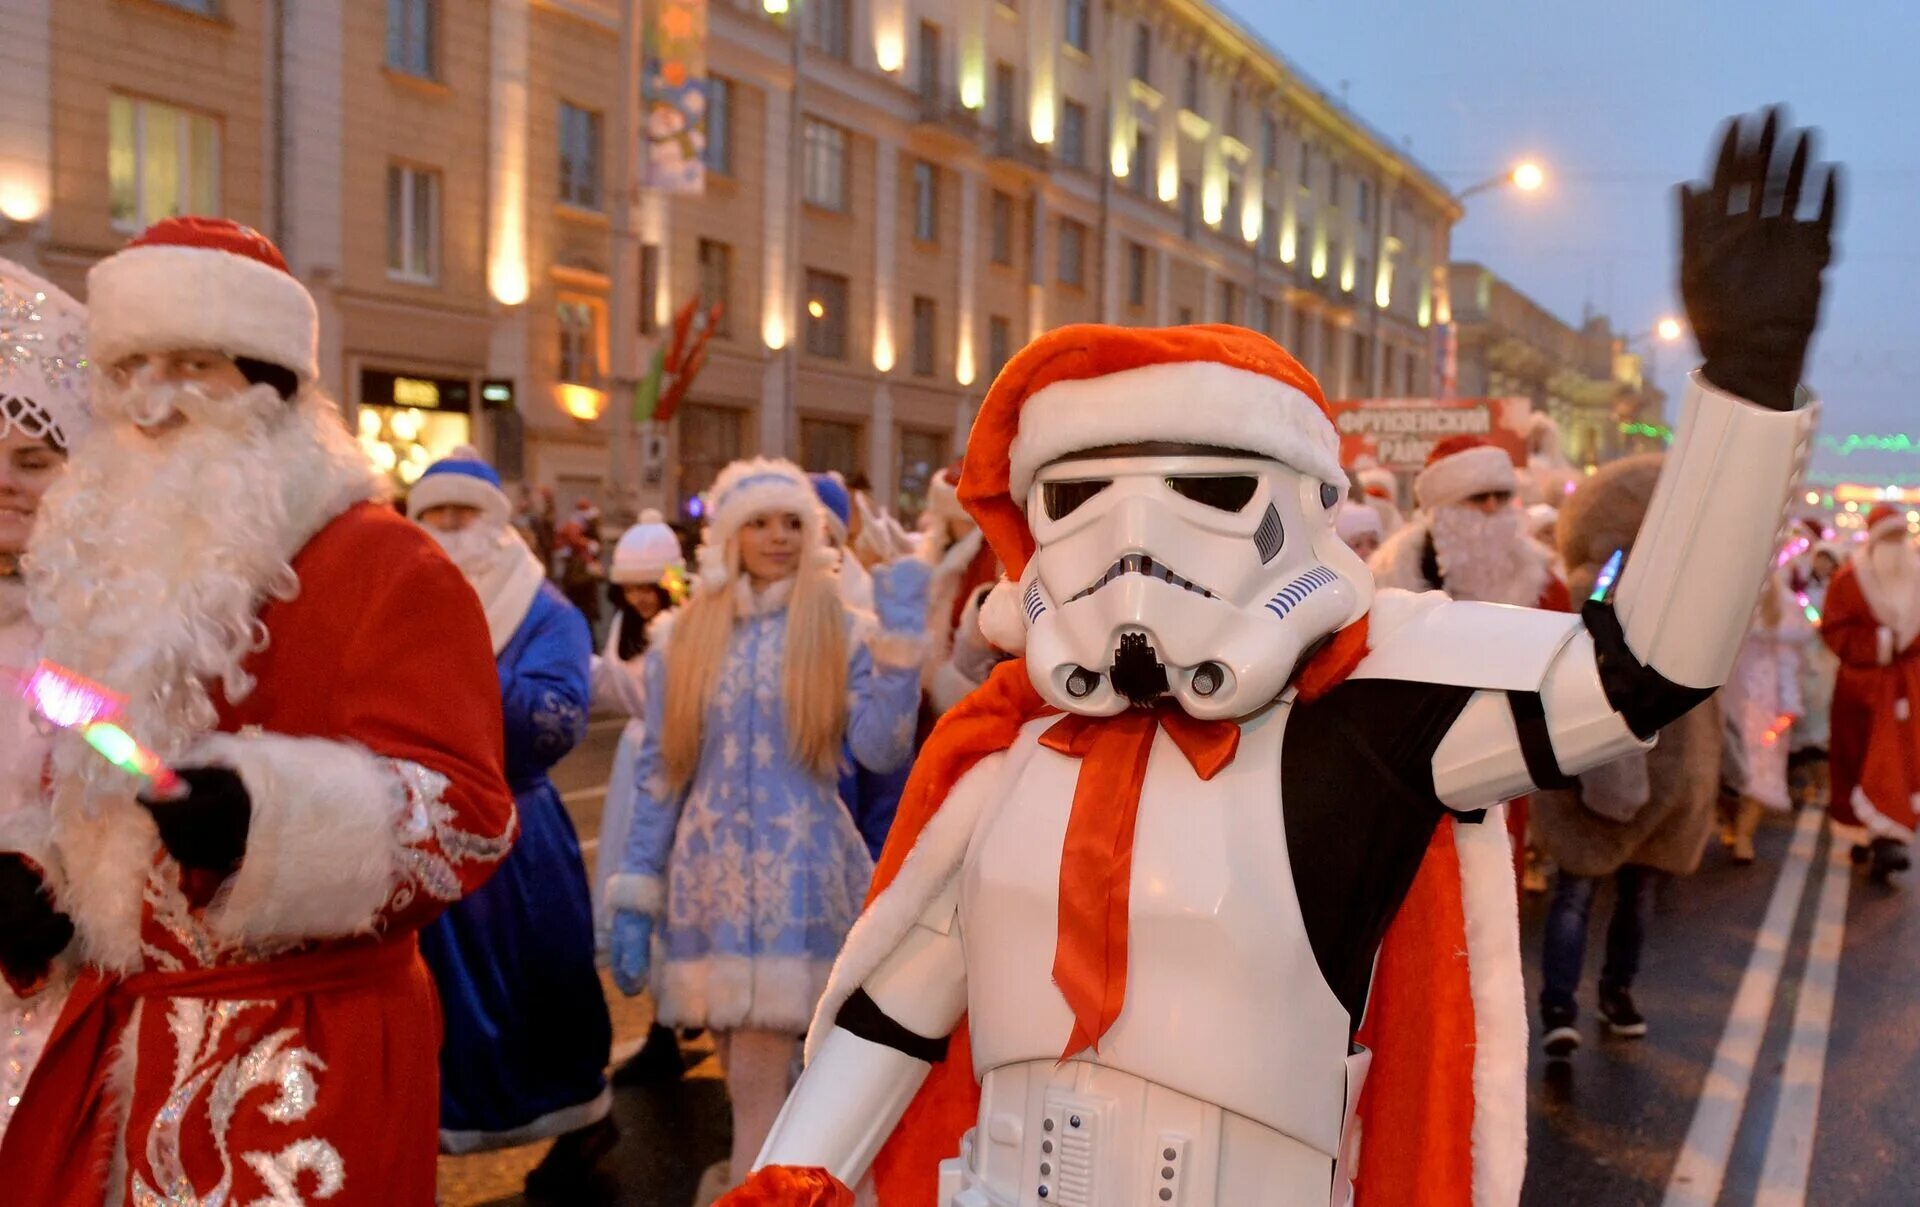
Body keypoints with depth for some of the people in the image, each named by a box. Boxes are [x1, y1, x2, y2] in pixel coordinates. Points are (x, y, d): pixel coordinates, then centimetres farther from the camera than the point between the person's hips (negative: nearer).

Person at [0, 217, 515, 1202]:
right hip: (119, 1037, 7)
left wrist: (263, 814, -35)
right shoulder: (109, 564, 12)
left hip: (310, 1053, -7)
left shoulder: (388, 567, -13)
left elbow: (465, 813, -22)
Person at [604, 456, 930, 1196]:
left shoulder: (839, 634, 2)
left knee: (757, 1086, -6)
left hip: (799, 876, -2)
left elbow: (882, 752, -11)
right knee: (751, 1082, 12)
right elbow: (657, 774, 7)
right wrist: (635, 898, 3)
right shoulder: (684, 641, 7)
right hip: (710, 876, 3)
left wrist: (902, 635, -15)